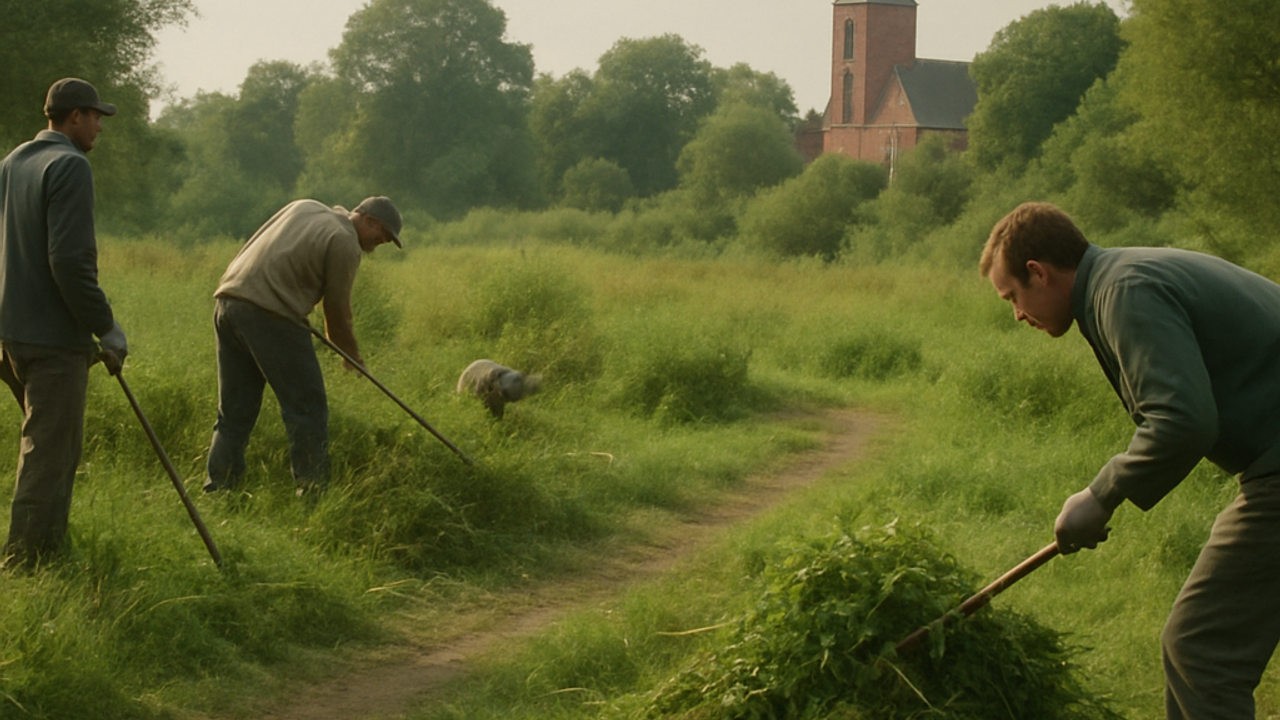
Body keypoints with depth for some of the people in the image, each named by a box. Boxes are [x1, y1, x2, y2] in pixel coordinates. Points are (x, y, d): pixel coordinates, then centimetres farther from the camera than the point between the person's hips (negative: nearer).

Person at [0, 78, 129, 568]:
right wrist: (106, 327, -14)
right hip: (53, 338, -9)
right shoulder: (70, 166, -14)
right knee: (50, 453, -3)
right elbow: (70, 261, -22)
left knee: (46, 447, 20)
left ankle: (47, 546, 29)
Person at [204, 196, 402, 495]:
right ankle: (312, 491, -1)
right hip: (269, 315, -9)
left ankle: (215, 491, 15)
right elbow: (338, 311, 0)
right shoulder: (345, 242, -4)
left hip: (227, 302, 9)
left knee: (234, 413, 14)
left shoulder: (304, 207, 21)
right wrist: (353, 356, 16)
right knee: (307, 409, -1)